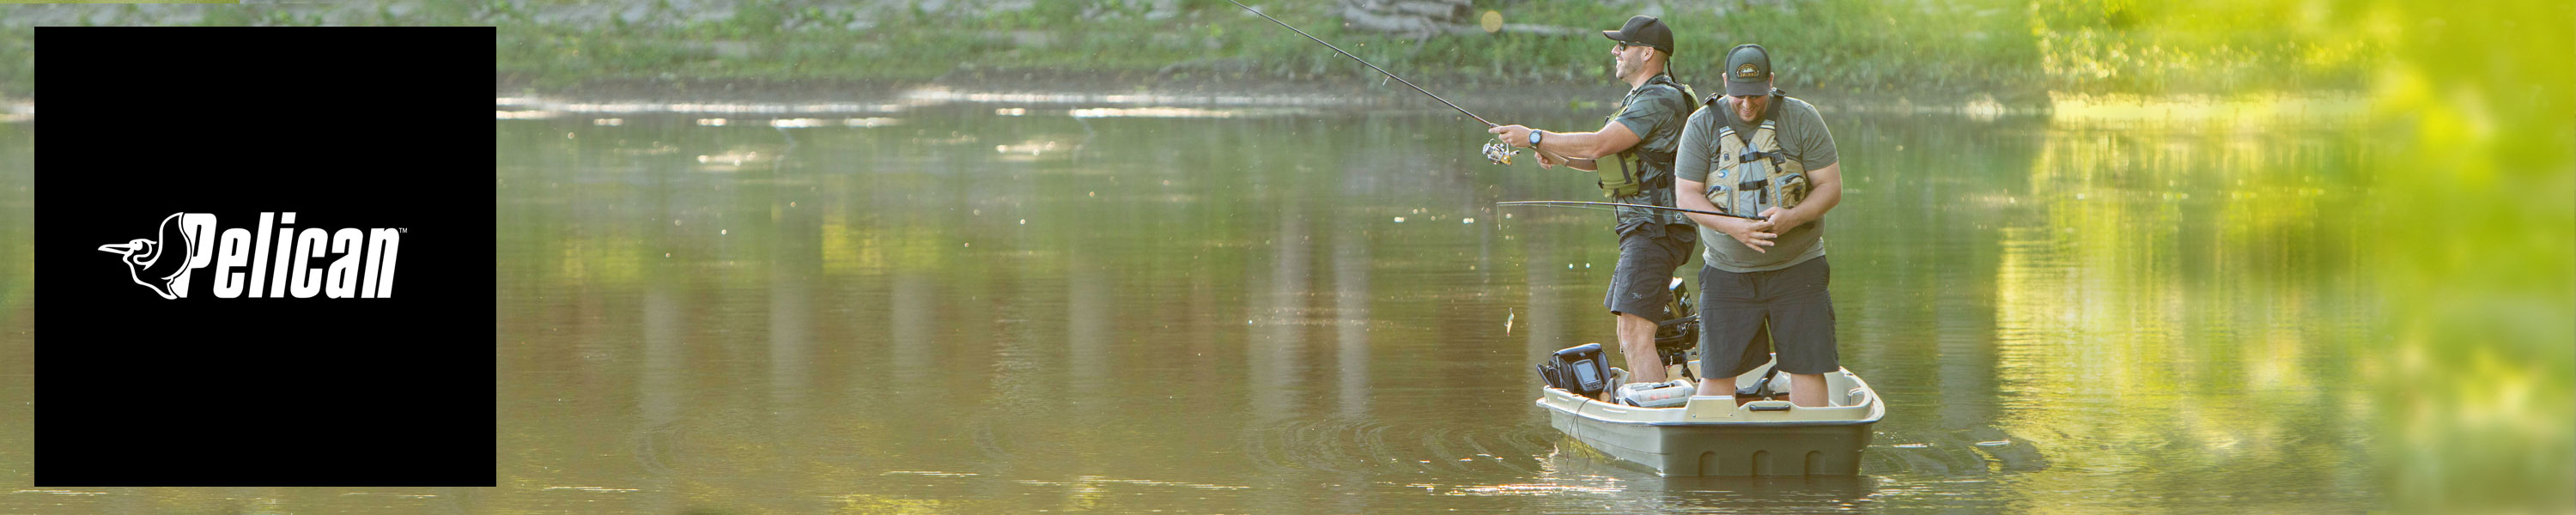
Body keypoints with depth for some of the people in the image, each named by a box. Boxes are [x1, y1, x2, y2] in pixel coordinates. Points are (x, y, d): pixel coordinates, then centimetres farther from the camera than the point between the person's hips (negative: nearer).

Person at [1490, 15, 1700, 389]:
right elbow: (1609, 159, 26)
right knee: (1629, 334, 16)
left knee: (1636, 337, -18)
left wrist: (1534, 138, -14)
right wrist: (1561, 157, 8)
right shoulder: (1641, 98, 21)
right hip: (1641, 231, 11)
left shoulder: (1659, 100, -14)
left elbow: (1599, 145, -22)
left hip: (1655, 230, -11)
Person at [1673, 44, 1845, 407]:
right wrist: (1733, 227, -21)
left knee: (1807, 367, -3)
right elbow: (1687, 195, -4)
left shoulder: (1801, 119, -2)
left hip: (1798, 268, 0)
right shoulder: (1702, 125, -1)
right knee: (1717, 371, 0)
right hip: (1726, 270, 0)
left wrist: (1792, 217, -22)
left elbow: (1831, 187, -2)